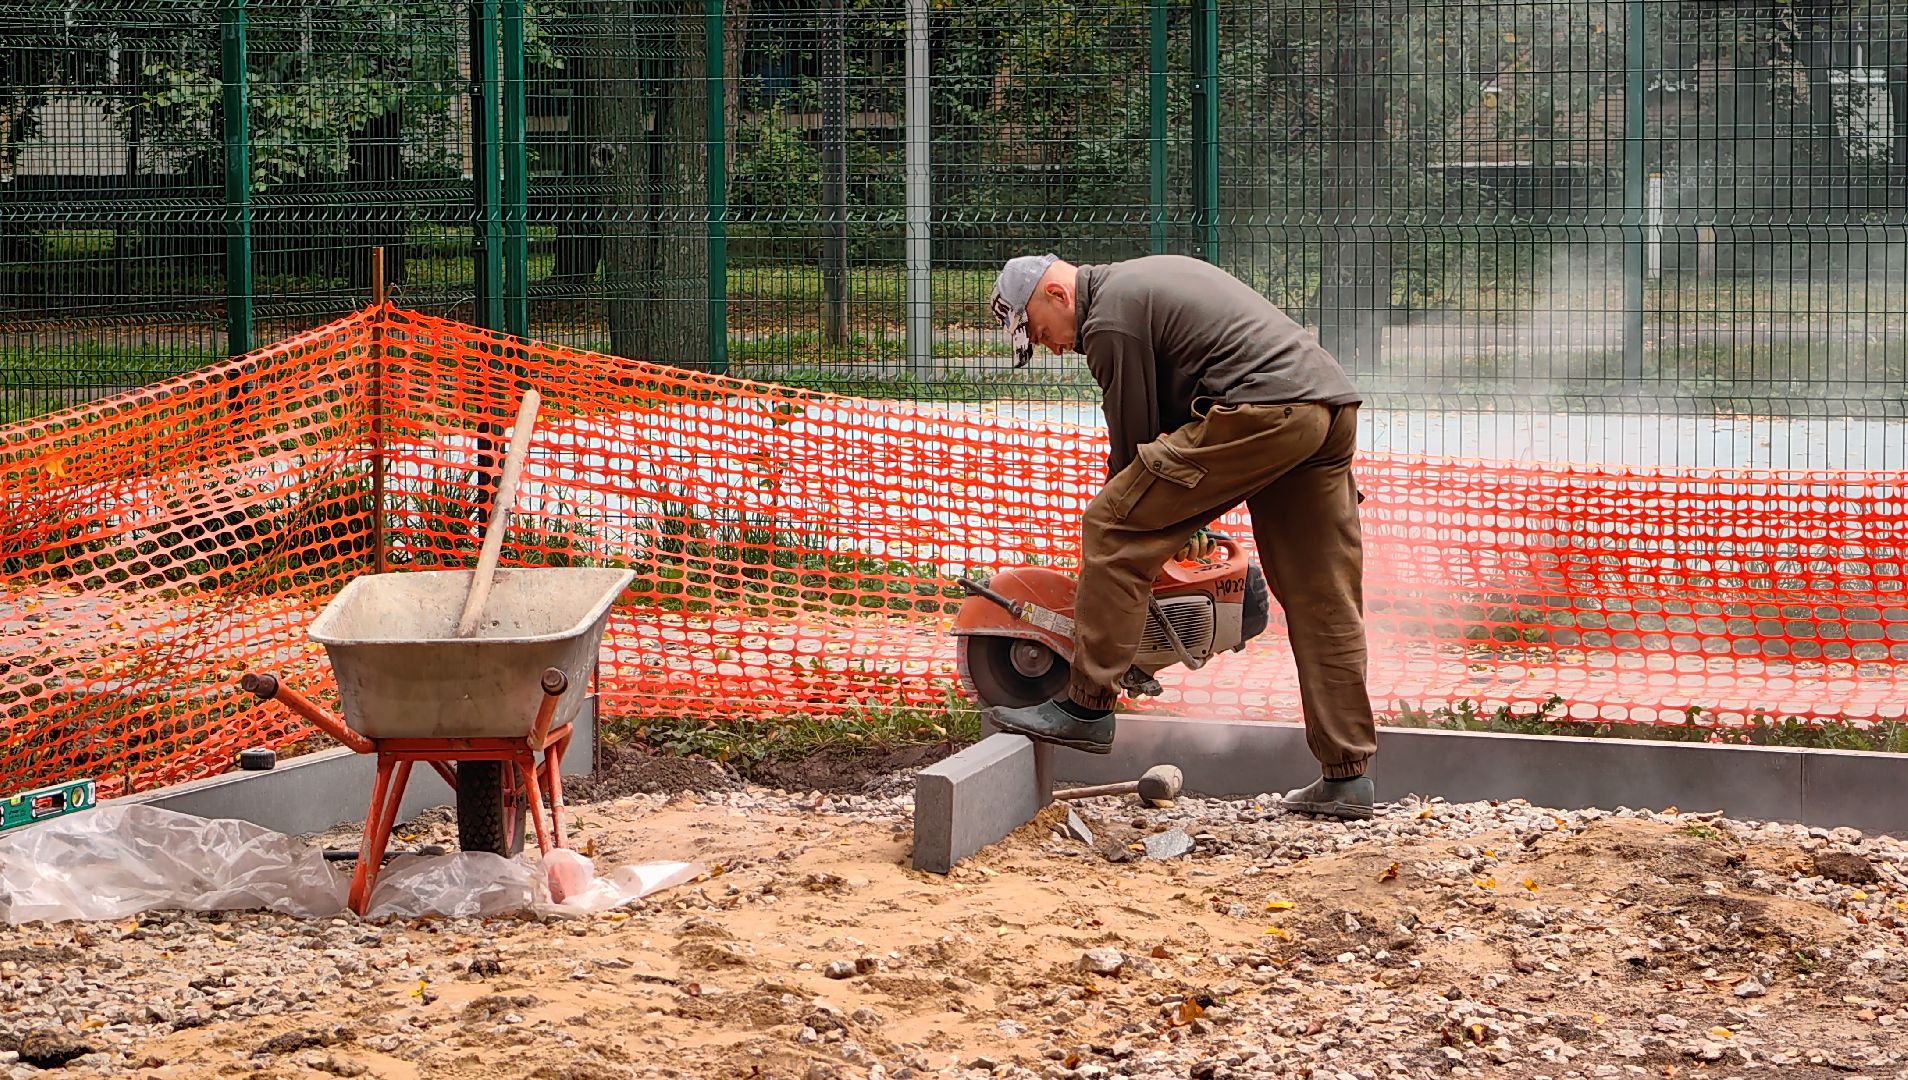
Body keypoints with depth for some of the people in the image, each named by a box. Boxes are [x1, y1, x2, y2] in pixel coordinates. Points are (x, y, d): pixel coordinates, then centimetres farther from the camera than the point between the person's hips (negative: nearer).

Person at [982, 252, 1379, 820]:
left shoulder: (1110, 322, -1)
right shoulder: (1147, 278, 29)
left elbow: (1134, 440, 3)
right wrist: (1184, 519, 30)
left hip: (1263, 408, -10)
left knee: (1114, 528, -5)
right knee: (1324, 603, 10)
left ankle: (1088, 707, -3)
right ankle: (1346, 777, 12)